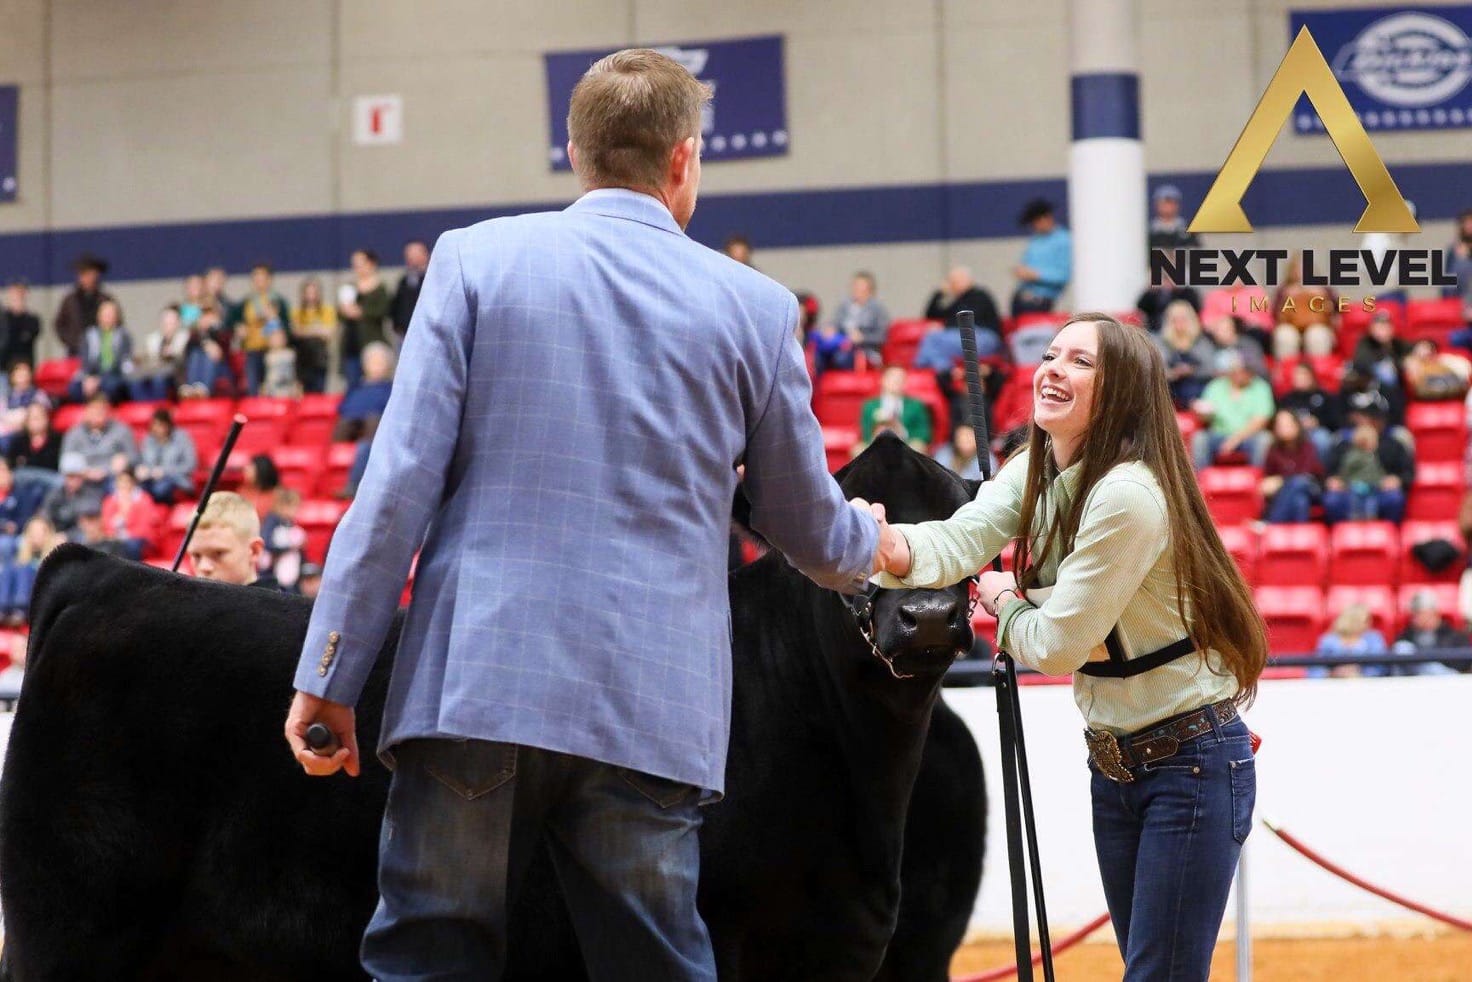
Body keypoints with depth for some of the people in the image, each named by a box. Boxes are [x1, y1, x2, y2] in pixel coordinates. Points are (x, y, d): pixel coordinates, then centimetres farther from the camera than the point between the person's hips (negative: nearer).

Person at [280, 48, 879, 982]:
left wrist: (331, 672, 0)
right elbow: (810, 528, 16)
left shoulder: (477, 259, 2)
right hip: (651, 712, 1)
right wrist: (868, 543, 39)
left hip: (474, 688, -1)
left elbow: (401, 482, -4)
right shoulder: (753, 307, 6)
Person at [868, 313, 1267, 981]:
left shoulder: (1128, 495, -23)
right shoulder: (1030, 475, 3)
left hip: (1192, 762, -9)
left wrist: (1003, 602, -1)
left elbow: (1057, 644, -21)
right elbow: (957, 540, -14)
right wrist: (884, 544, -36)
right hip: (1114, 761, 9)